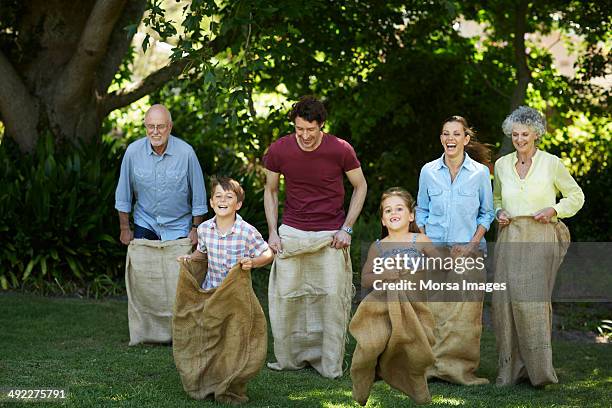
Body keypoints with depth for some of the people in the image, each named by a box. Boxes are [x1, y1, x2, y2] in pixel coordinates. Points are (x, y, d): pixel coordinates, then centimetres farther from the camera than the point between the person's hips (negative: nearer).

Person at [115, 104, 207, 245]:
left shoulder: (186, 152, -17)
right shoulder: (133, 151, -12)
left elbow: (199, 195, -6)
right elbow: (123, 194, -1)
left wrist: (196, 228, -3)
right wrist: (125, 229, 3)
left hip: (178, 228, -1)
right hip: (145, 222, 1)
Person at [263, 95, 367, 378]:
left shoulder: (341, 150, -11)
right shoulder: (279, 150, -6)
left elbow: (360, 187, 3)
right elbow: (270, 191, 9)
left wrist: (346, 229, -4)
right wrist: (273, 232, 0)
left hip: (330, 235, -1)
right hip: (291, 232, 2)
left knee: (333, 299, -2)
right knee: (286, 297, -1)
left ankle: (331, 364, 7)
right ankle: (290, 357, 13)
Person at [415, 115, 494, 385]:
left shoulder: (480, 173, 2)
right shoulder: (428, 171, 6)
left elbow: (487, 213, 8)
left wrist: (473, 243, -5)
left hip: (468, 251, -1)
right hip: (434, 251, 1)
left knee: (465, 311, -6)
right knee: (432, 309, -4)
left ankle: (460, 368, 0)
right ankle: (432, 365, 1)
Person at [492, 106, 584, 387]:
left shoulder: (551, 163, 0)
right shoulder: (502, 165, 12)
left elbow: (576, 196, 9)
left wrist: (553, 210, -7)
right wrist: (499, 213, 7)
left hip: (540, 237, -4)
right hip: (509, 238, 4)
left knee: (532, 298, -15)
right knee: (505, 300, -2)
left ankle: (539, 368, -9)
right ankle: (511, 368, 6)